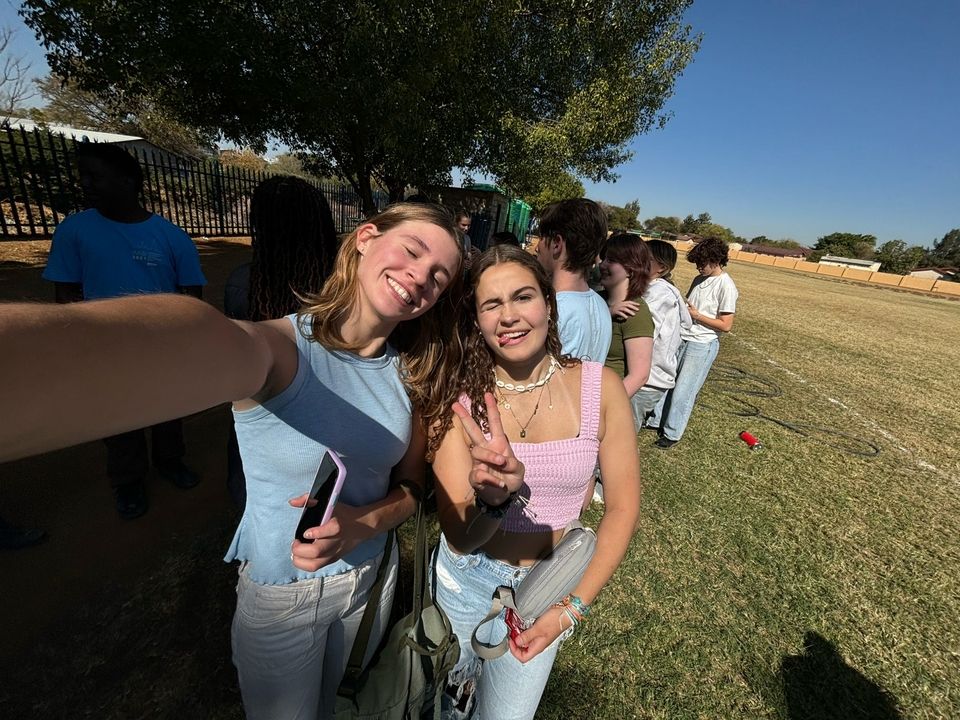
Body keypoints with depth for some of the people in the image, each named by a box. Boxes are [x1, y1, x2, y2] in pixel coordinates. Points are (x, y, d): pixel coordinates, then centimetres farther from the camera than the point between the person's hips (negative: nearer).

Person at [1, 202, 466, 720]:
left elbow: (410, 487, -4)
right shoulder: (280, 348, -27)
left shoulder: (413, 373, -11)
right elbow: (197, 345, -52)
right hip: (280, 597, -4)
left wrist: (362, 524, -24)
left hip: (372, 578, 5)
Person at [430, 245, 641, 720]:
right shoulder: (461, 398, -21)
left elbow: (622, 508, -10)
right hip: (465, 581, 1)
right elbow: (459, 538, -22)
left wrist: (573, 607, -13)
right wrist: (493, 496, -43)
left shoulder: (599, 386, -19)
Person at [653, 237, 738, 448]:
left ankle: (672, 433, 15)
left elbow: (726, 325, -15)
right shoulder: (699, 279, 8)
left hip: (702, 345, -7)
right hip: (681, 338, 7)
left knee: (683, 390, -1)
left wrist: (697, 315, -15)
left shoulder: (726, 286, -14)